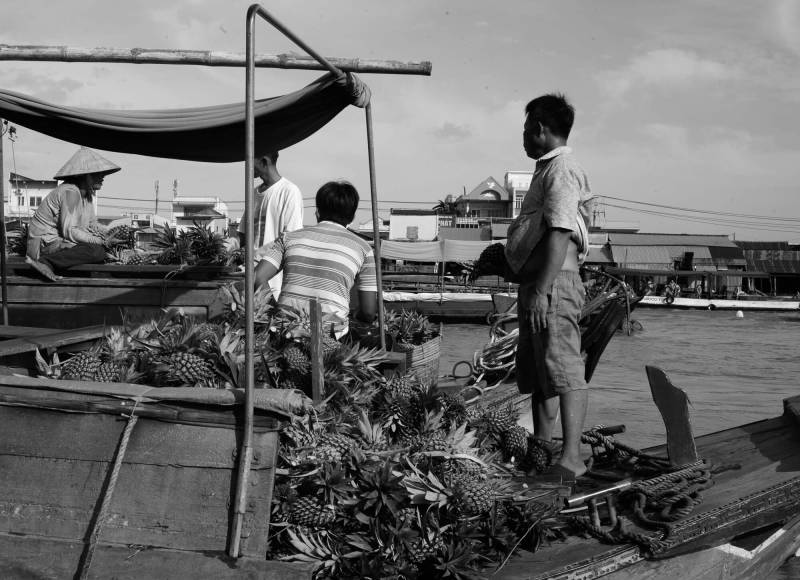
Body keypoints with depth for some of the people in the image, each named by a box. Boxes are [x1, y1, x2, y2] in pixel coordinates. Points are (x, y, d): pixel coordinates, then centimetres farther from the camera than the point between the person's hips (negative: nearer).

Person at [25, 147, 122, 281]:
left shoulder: (87, 194, 11)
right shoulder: (70, 192, -19)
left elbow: (92, 225, 15)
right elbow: (69, 231, -25)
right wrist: (100, 240, -22)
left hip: (62, 241, 10)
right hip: (47, 244, -10)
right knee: (97, 252, -28)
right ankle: (45, 261, -25)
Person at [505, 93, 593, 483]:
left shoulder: (561, 170, -11)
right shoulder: (548, 169, 21)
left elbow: (560, 234, -21)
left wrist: (542, 290, -26)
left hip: (554, 283, -11)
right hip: (538, 284, 11)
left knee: (563, 370, -12)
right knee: (535, 372, 15)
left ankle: (571, 458, -13)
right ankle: (541, 446, 25)